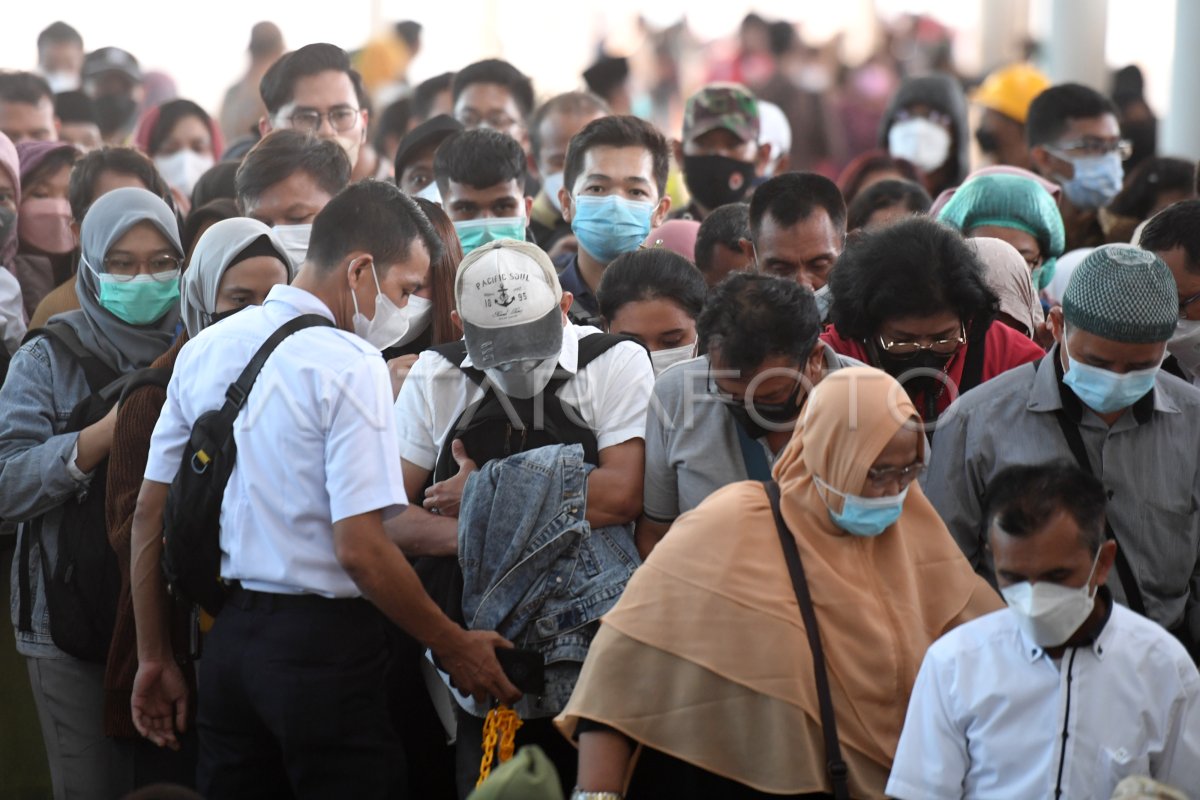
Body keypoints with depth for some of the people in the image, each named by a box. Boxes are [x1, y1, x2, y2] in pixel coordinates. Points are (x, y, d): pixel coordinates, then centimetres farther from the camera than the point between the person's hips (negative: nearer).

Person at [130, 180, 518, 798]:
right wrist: (455, 647, -7)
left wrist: (155, 656, 20)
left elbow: (150, 515, 13)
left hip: (226, 635, 7)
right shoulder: (350, 364, -12)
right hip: (321, 641, -7)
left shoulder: (205, 349, 9)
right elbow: (360, 550, -18)